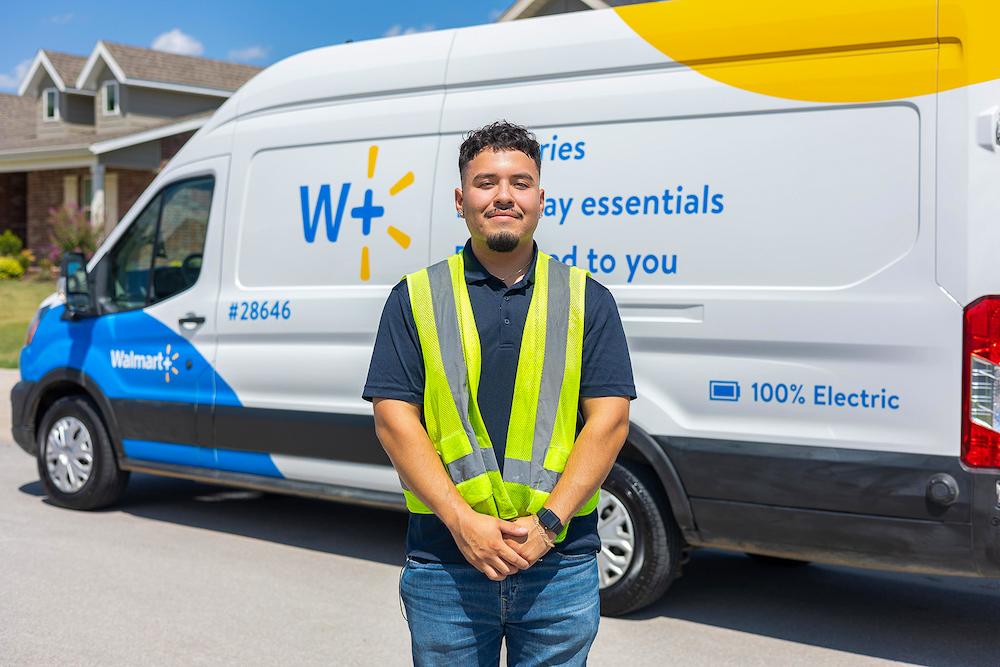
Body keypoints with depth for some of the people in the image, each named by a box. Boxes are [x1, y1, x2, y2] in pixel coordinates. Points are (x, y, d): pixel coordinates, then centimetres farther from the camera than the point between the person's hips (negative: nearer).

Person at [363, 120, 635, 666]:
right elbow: (394, 418, -2)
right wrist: (462, 521, -13)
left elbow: (608, 419, -1)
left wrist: (548, 522, -12)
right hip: (443, 563, 0)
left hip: (560, 564, 1)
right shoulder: (416, 297, 5)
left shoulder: (587, 298, 6)